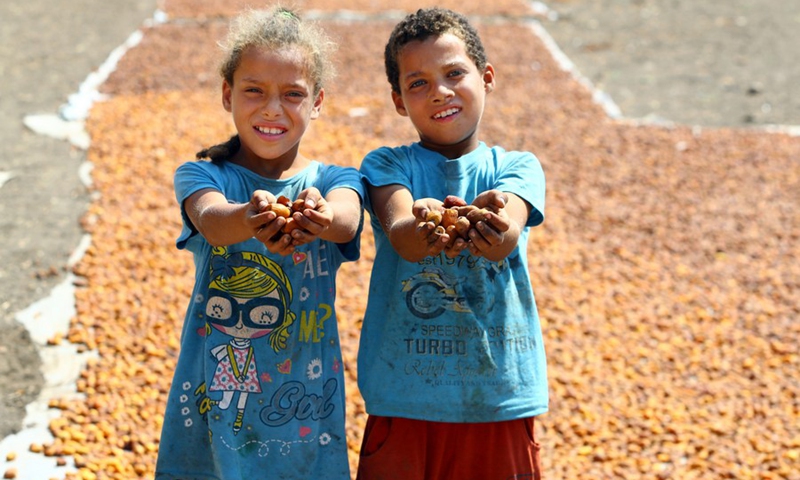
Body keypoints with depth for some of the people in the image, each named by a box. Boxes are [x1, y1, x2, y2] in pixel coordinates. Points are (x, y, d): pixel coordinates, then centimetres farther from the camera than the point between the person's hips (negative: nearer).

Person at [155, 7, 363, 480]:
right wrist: (251, 218, -50)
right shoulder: (202, 174, -4)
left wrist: (319, 218, -50)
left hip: (304, 402, 1)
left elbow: (346, 220, -26)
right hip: (213, 401, 0)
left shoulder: (334, 180, -2)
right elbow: (211, 220, -27)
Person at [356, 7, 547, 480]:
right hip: (405, 400, 0)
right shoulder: (387, 165, 2)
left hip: (501, 399, 1)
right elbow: (400, 236, -19)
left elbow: (507, 238, -19)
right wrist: (423, 229, -43)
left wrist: (491, 227, -43)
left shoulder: (517, 168, 3)